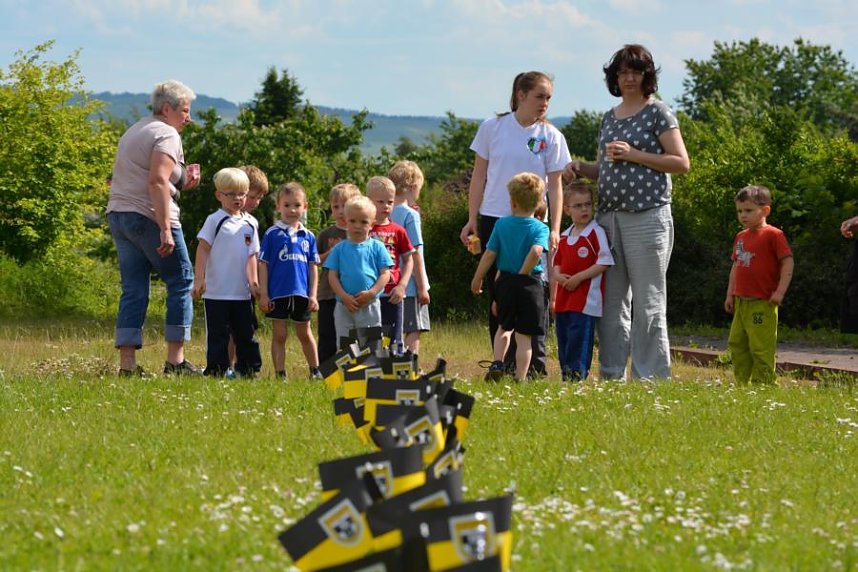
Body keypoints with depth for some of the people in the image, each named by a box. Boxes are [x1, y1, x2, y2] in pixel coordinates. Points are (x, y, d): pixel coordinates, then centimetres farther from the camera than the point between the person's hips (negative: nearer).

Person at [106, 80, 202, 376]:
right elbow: (157, 181, -20)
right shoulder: (166, 135, -7)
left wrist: (181, 184, 21)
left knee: (133, 290, 7)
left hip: (118, 215, 9)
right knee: (181, 282, 2)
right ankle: (175, 360, -2)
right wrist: (166, 229, -23)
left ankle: (127, 364, -1)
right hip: (148, 218, -8)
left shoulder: (133, 132, 22)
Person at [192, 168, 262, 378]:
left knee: (246, 333, 10)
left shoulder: (250, 223, 9)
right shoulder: (215, 220, -4)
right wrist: (199, 278, -12)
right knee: (218, 334, 1)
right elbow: (203, 249, -6)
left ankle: (249, 368, 18)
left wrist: (253, 280, -1)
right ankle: (216, 371, 5)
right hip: (217, 292, -4)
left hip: (243, 292, 4)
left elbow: (252, 255, 11)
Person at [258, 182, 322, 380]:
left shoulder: (308, 236, 5)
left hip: (301, 294, 2)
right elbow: (263, 265, -3)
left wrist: (313, 295, 3)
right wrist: (263, 294, -7)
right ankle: (280, 374, 8)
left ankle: (315, 371, 26)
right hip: (278, 294, -2)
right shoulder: (272, 234, -3)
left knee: (305, 334, 15)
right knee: (279, 336, 4)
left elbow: (313, 267, 8)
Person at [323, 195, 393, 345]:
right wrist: (345, 297, -12)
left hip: (370, 306, -1)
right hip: (344, 307, 1)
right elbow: (332, 276, 1)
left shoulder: (377, 247, 3)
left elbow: (385, 274, -1)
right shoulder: (339, 249, 5)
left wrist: (371, 293, -14)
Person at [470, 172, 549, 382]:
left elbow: (489, 254, 0)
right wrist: (524, 273, -10)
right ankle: (520, 378, 1)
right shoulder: (540, 228, -7)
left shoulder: (501, 225, 0)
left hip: (505, 283, 2)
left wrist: (477, 279, 12)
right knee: (523, 336, 3)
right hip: (529, 284, -2)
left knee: (504, 327, 23)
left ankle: (497, 363, 7)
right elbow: (536, 251, -25)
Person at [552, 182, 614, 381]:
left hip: (586, 302, -7)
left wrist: (578, 278, -16)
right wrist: (557, 275, -2)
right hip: (564, 301, 7)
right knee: (563, 343, 10)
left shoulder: (596, 233, -8)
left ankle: (577, 378, -8)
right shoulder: (564, 236, 14)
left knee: (578, 343, -10)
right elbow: (557, 263, 21)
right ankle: (566, 379, 17)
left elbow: (604, 262, -12)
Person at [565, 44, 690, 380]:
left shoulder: (658, 113, -1)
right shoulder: (610, 118, 18)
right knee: (611, 299, 8)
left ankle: (651, 377, -3)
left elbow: (681, 163, -7)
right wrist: (580, 168, 5)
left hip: (647, 216, -7)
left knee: (647, 301, -5)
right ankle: (612, 375, 13)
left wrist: (634, 154, -13)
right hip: (609, 215, 7)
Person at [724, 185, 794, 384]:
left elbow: (788, 262, -13)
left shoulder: (773, 235, -9)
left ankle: (763, 384, -2)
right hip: (741, 301, 8)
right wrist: (730, 294, 17)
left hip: (762, 303, -8)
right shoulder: (741, 237, 14)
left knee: (761, 348, -7)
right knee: (737, 344, 12)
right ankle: (742, 384, 19)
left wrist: (780, 291, -18)